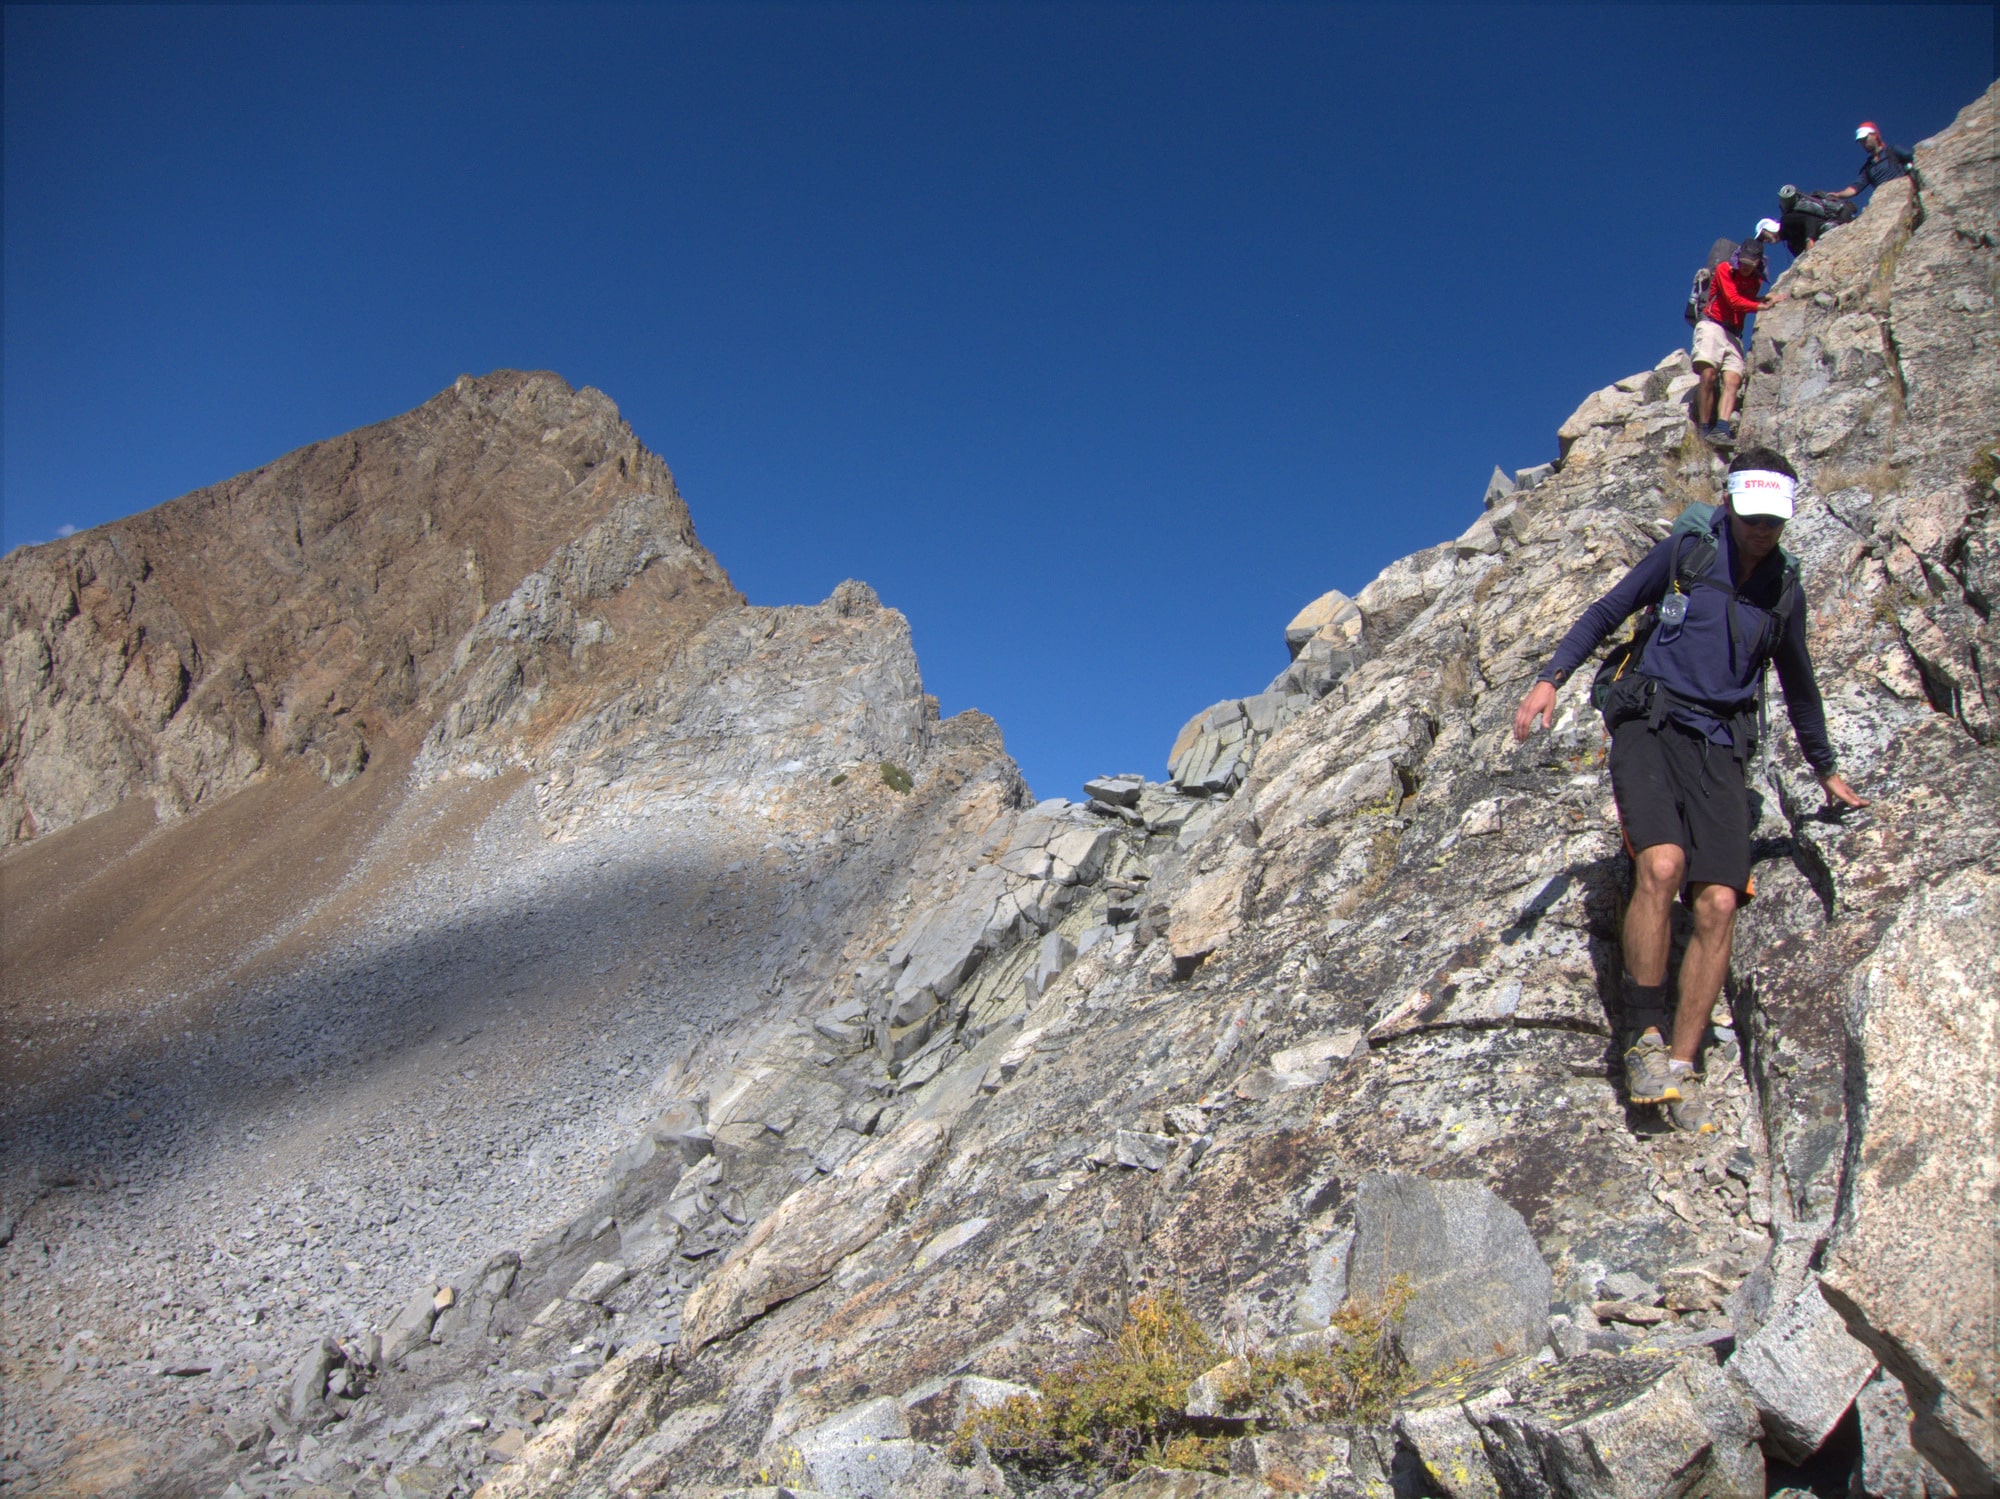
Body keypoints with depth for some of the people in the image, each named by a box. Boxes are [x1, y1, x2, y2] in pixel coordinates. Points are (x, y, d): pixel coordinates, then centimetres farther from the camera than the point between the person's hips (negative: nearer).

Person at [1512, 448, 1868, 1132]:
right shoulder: (1685, 554, 5)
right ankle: (1644, 1039, -16)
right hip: (1649, 726, -3)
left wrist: (1825, 770, 37)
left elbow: (1798, 683, 28)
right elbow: (1606, 612, 8)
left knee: (1718, 904, -13)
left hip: (1719, 748, 3)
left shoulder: (1784, 590, 15)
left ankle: (1681, 1066, -5)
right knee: (1662, 864, -28)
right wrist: (1550, 678, -7)